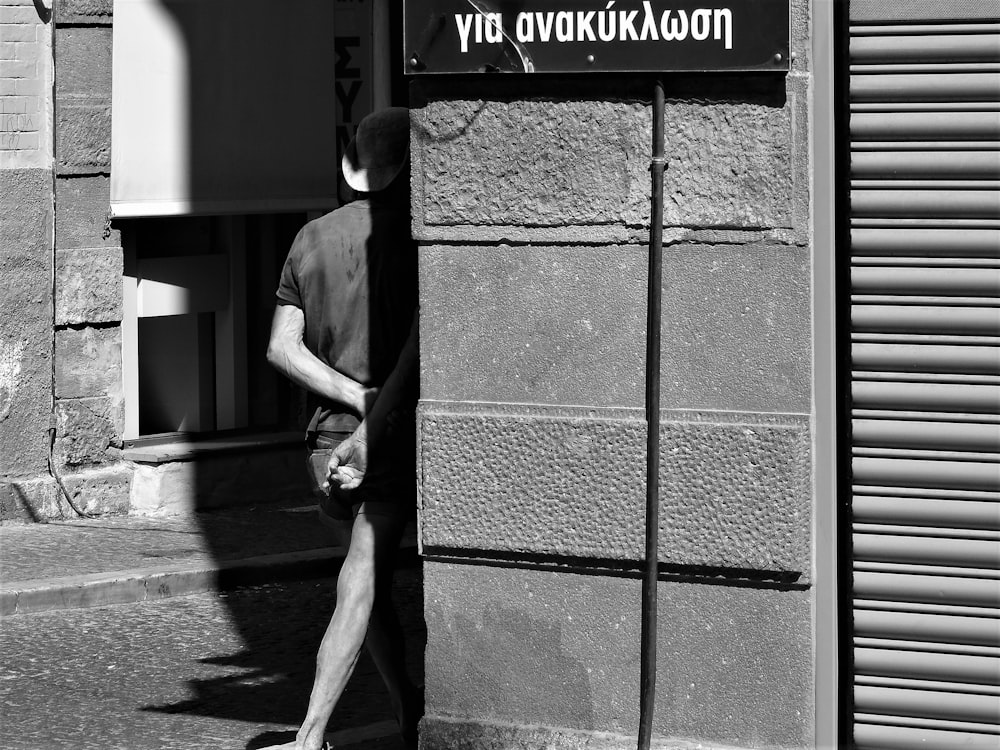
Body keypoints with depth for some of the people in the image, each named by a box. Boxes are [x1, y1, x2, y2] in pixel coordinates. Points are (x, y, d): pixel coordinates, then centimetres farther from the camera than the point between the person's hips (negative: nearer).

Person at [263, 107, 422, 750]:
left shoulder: (313, 238, 7)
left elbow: (284, 348, 1)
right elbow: (420, 343, -18)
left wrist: (358, 399, -4)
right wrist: (373, 428, -19)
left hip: (330, 437, 5)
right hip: (396, 436, -5)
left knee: (370, 584, 17)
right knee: (361, 588, -8)